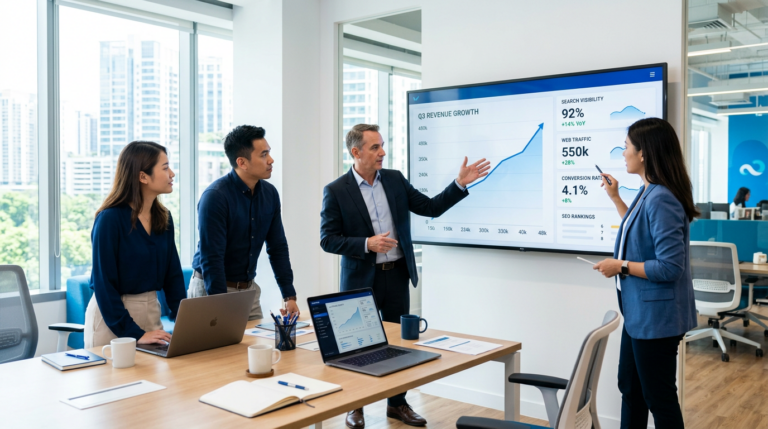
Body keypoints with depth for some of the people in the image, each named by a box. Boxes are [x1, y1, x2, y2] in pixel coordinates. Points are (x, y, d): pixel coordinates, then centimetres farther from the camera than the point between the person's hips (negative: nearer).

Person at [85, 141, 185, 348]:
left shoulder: (163, 218, 1)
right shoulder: (109, 219, -18)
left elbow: (173, 274, 3)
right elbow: (104, 284, -19)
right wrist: (135, 333, -23)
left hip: (151, 312, 6)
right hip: (111, 317, -6)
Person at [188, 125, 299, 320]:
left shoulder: (270, 193, -1)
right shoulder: (214, 197, -20)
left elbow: (278, 247, 4)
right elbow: (211, 259, -22)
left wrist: (289, 296, 0)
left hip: (249, 289, 6)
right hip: (211, 288, -6)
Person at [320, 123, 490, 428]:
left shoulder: (395, 179, 4)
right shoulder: (336, 191, -8)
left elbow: (431, 208, 4)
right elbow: (328, 240, -9)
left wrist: (460, 184, -7)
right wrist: (367, 244, -21)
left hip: (396, 275, 4)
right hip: (362, 280, -3)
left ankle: (397, 404, 28)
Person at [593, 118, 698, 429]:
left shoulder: (661, 200, -25)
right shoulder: (648, 193, 5)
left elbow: (670, 267, -27)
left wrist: (621, 266, -18)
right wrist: (615, 198, 19)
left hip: (656, 317, -10)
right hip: (640, 313, 10)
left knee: (659, 397, 6)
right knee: (630, 388, 22)